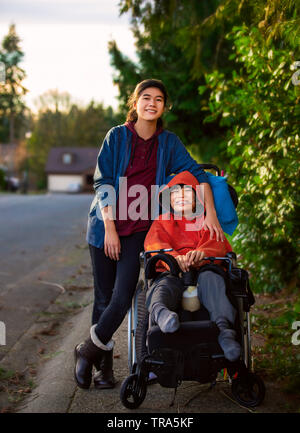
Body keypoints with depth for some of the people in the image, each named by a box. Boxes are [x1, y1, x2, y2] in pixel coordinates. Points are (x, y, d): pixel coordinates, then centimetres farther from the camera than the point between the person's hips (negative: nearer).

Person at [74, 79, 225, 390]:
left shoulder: (168, 142, 6)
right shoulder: (117, 136, 0)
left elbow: (196, 173, 0)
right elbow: (102, 183, -3)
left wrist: (210, 214, -14)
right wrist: (110, 227, -10)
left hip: (139, 230, 1)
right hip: (105, 226, -1)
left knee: (122, 298, -9)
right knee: (103, 297, 3)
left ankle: (87, 351, 12)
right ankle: (104, 363, 20)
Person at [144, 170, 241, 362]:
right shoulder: (161, 222, 27)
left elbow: (218, 245, 6)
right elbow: (153, 244, 4)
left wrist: (202, 253, -21)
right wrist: (174, 257, -21)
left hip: (202, 270, 0)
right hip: (170, 273, 0)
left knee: (211, 278, -36)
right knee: (162, 286, -36)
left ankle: (224, 328, -57)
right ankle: (159, 311, -70)